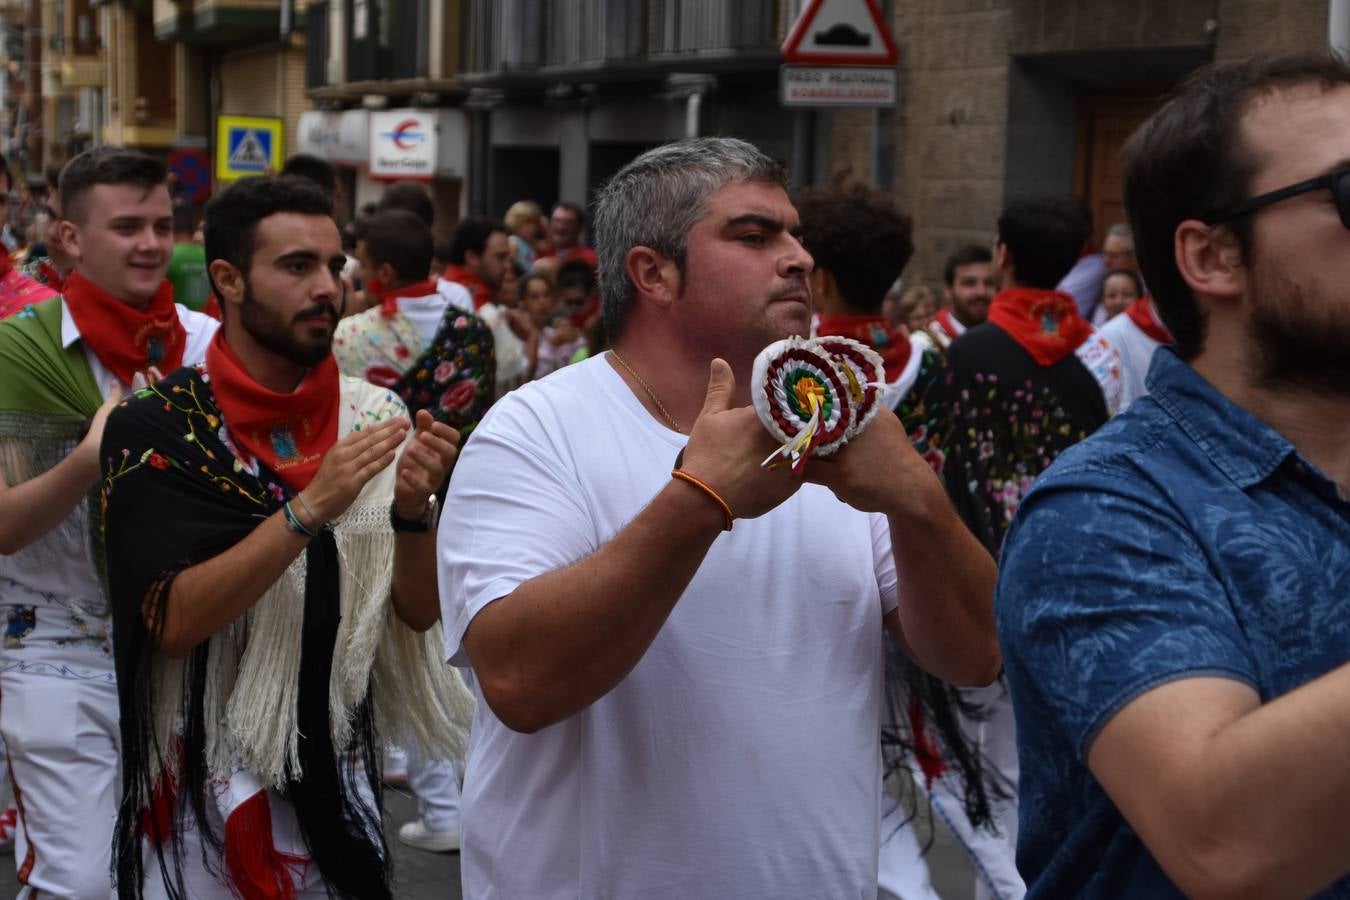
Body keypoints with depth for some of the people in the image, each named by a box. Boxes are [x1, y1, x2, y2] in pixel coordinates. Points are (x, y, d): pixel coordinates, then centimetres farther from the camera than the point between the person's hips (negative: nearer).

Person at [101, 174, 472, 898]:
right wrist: (309, 507, -29)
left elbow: (418, 613, -1)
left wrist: (412, 510, -20)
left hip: (342, 776, 4)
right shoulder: (155, 427, -11)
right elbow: (173, 621, -20)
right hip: (207, 788, -3)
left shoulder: (374, 416, 0)